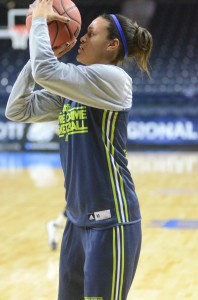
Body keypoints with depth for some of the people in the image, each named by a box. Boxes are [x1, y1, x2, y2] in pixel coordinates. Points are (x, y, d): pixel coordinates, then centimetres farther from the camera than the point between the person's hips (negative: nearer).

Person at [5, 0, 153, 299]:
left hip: (111, 220, -8)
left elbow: (44, 71, -22)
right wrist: (39, 51, 6)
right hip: (78, 220, 8)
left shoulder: (114, 78, -11)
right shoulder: (70, 90, 14)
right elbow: (18, 109, 10)